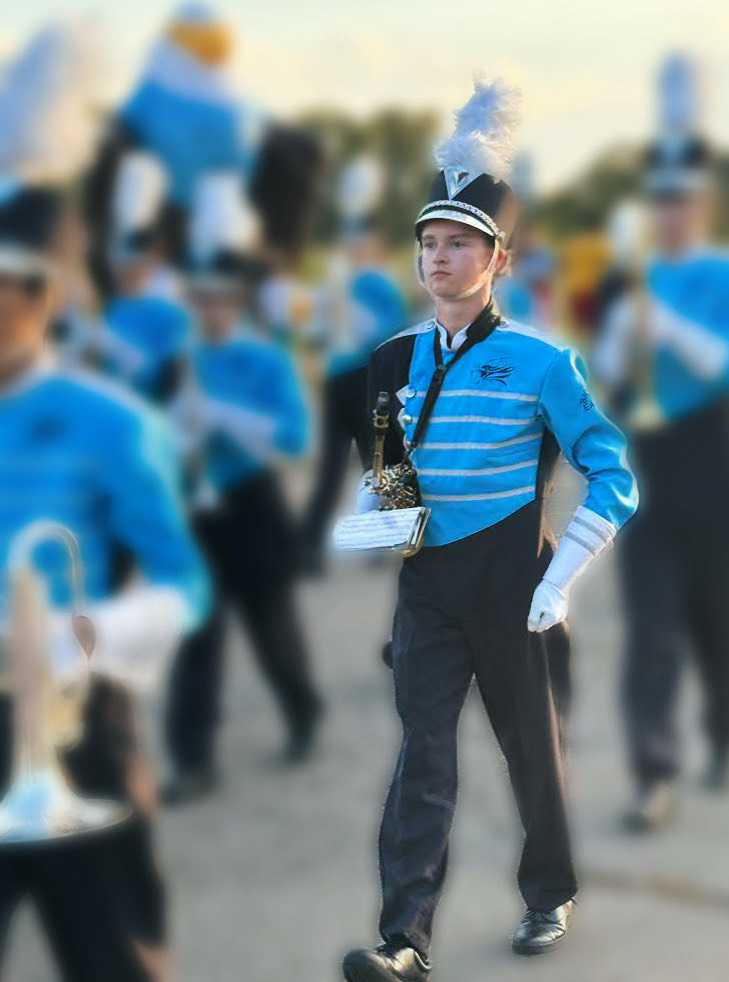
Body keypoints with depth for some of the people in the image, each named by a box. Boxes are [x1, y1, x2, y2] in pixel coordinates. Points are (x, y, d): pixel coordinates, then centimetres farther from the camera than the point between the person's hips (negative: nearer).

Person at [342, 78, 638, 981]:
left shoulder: (539, 362, -9)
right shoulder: (398, 362, 4)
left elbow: (613, 476, -8)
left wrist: (560, 579, -14)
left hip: (511, 584, -3)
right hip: (425, 583, 3)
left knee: (533, 748, 11)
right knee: (421, 754, -6)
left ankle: (549, 896, 33)